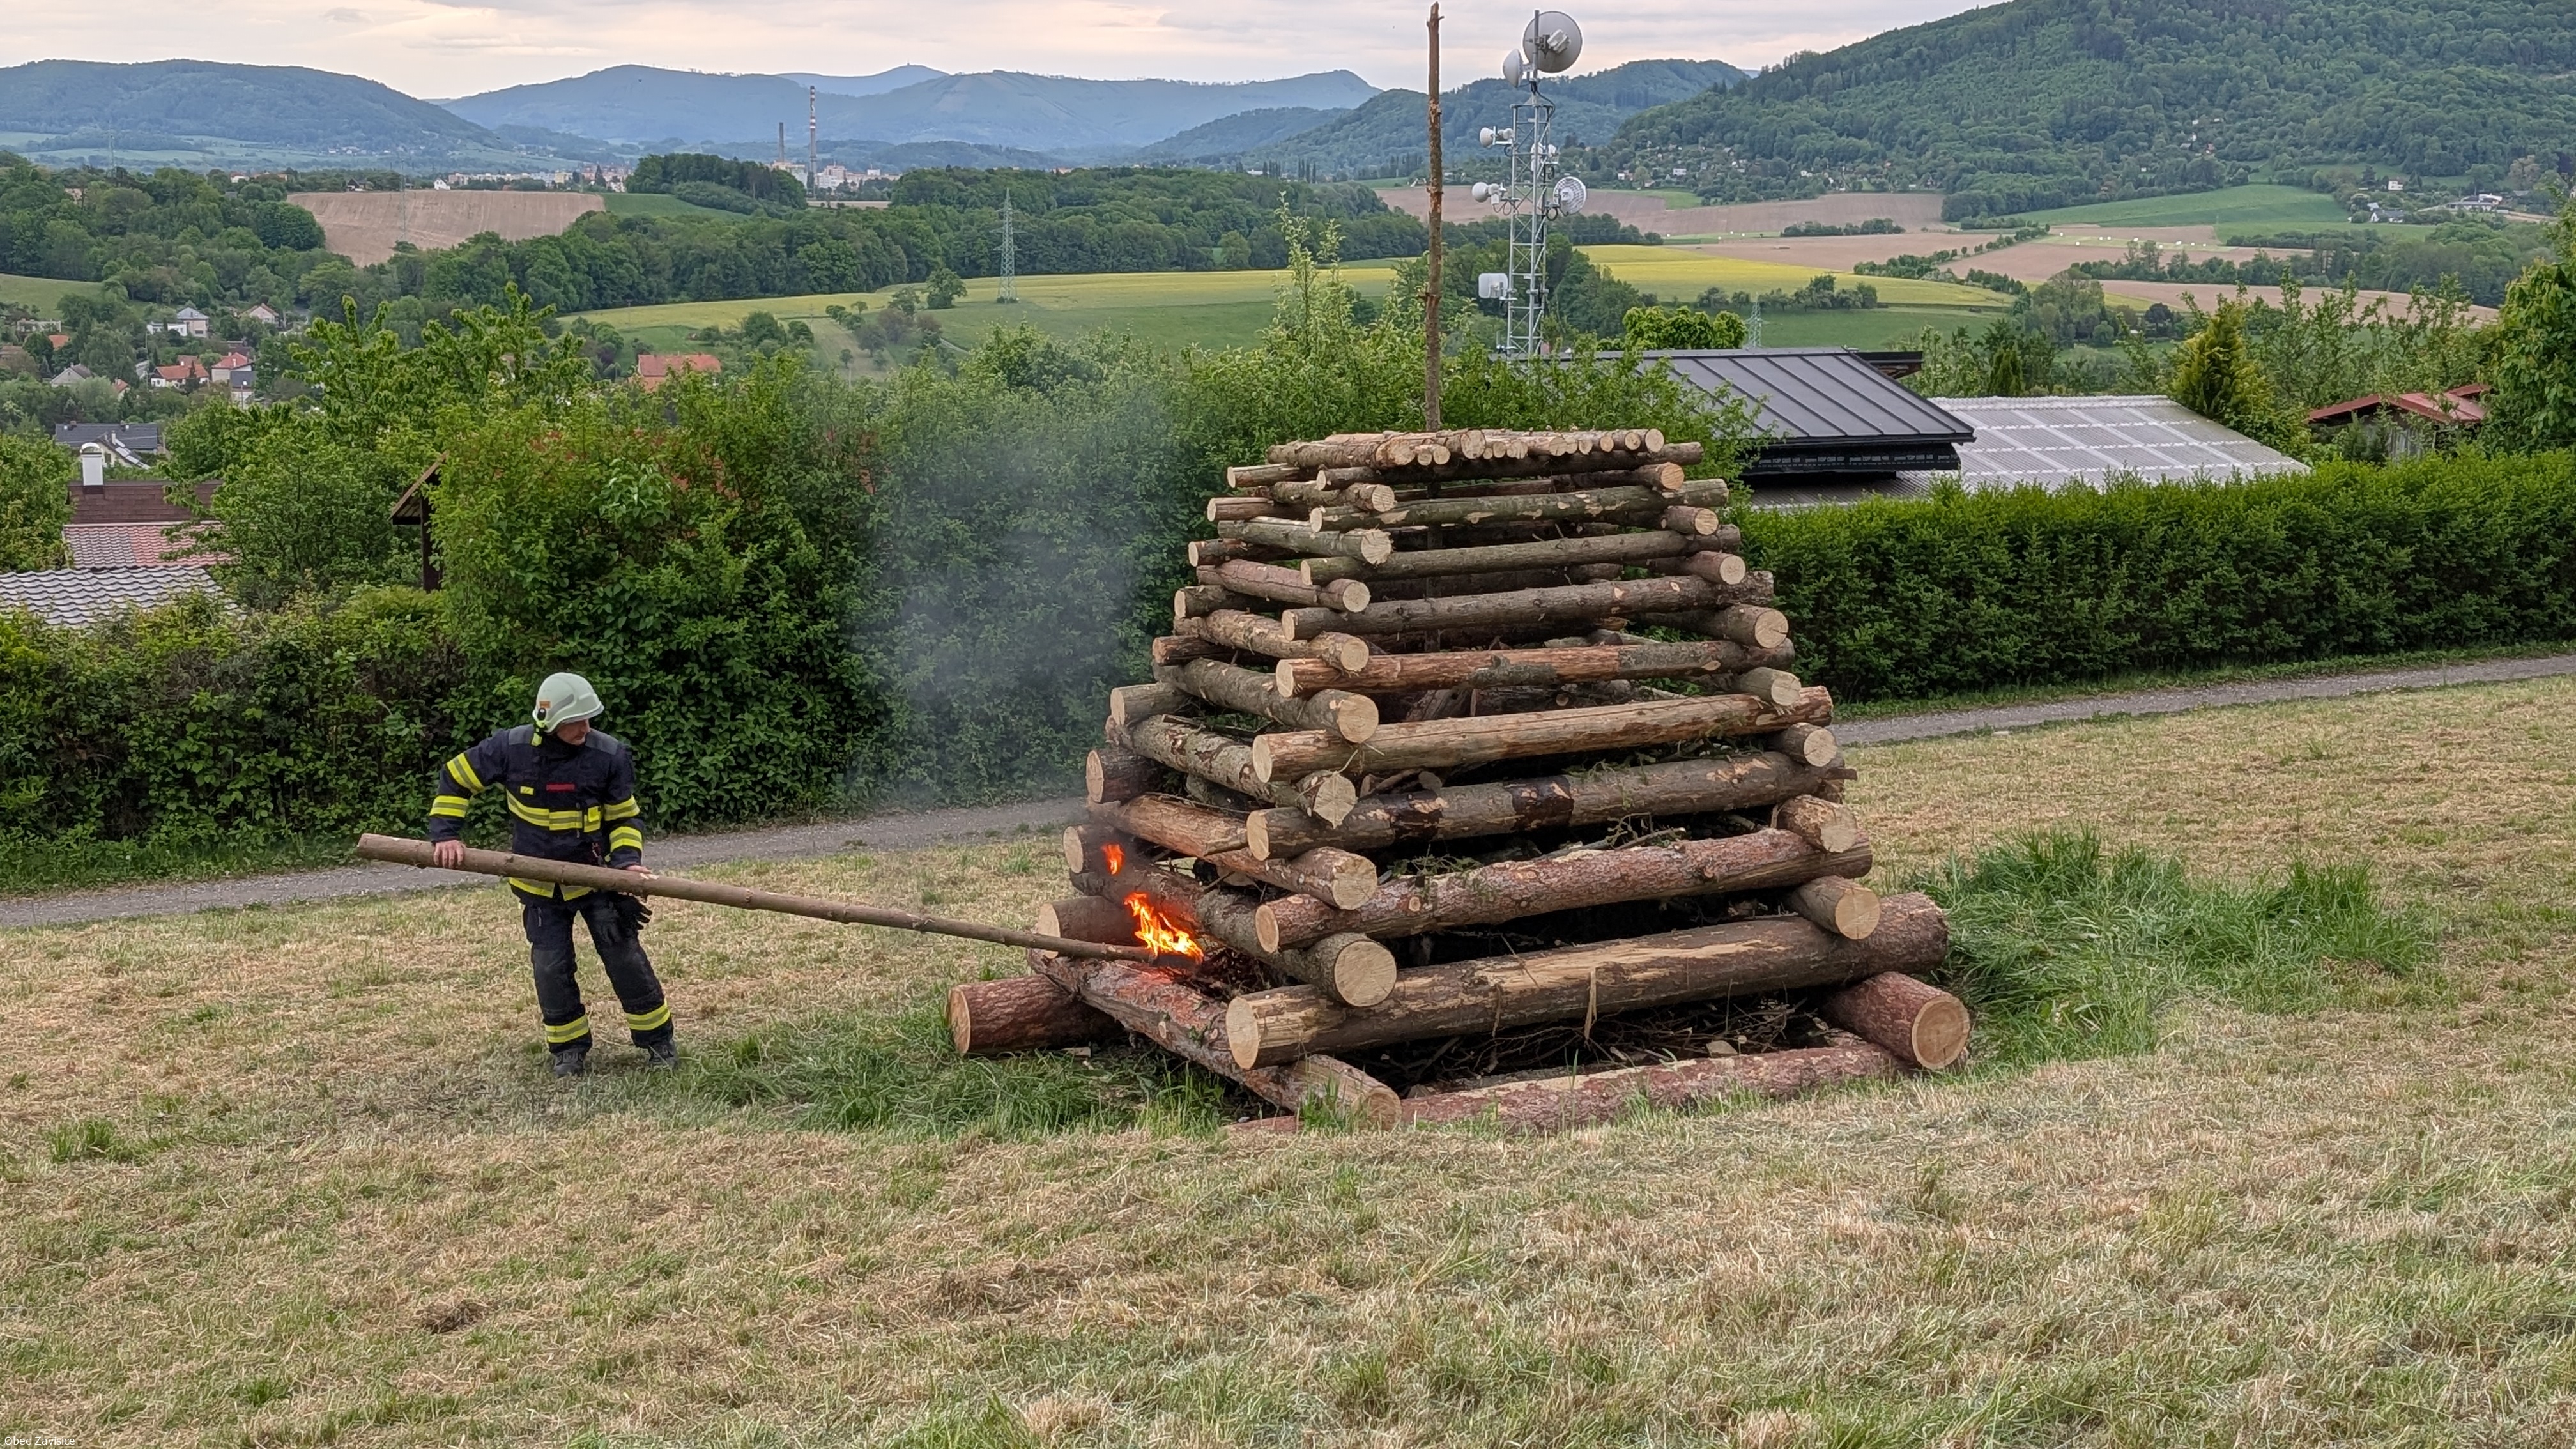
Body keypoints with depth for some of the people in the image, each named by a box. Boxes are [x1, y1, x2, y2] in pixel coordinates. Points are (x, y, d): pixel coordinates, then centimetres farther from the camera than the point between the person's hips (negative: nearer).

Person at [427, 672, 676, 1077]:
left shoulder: (609, 755, -14)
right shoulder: (512, 748, -14)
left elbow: (626, 816, -1)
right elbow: (453, 779, -1)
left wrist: (627, 859, -17)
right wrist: (445, 834, -11)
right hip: (540, 886, 1)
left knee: (625, 957, -3)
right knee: (551, 968, 0)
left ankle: (657, 1040, 12)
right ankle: (570, 1050, 18)